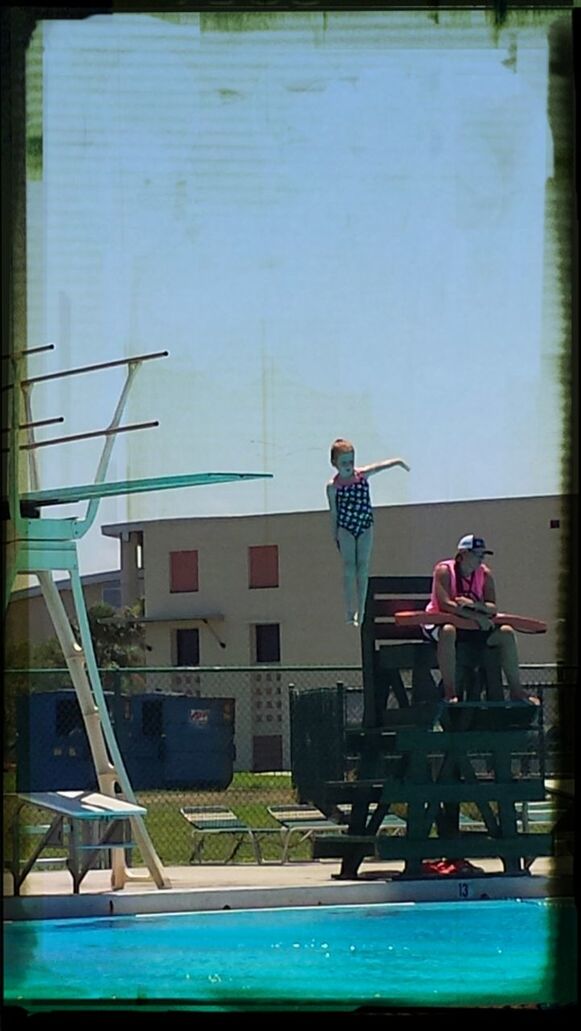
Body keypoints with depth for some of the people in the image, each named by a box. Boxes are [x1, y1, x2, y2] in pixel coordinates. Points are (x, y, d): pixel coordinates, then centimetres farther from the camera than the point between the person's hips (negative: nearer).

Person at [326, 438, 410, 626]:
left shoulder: (362, 475, -1)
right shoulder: (333, 486, -6)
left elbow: (380, 467, -7)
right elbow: (333, 512, 0)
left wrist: (398, 462, -21)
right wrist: (334, 536, 3)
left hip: (365, 526, 2)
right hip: (346, 528, -2)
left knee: (363, 567, 3)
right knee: (349, 566, -5)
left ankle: (361, 610, 8)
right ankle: (349, 610, -2)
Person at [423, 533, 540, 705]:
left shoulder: (484, 574, 1)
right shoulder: (444, 570, -15)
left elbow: (492, 609, -8)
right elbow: (445, 604, -28)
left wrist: (474, 604, -30)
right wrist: (477, 617, -33)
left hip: (472, 626, 6)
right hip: (438, 623, -6)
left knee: (506, 633, -10)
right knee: (448, 632, -41)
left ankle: (516, 689, -3)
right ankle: (449, 692, -38)